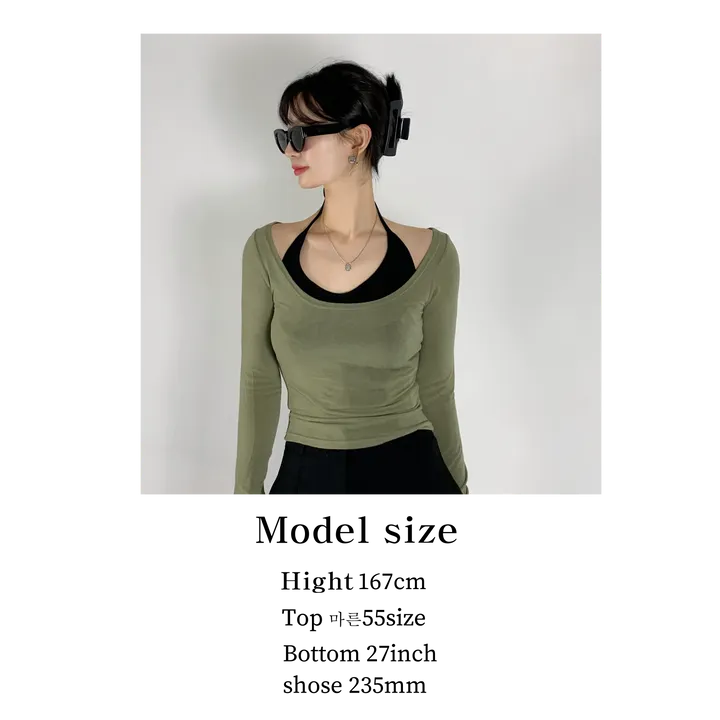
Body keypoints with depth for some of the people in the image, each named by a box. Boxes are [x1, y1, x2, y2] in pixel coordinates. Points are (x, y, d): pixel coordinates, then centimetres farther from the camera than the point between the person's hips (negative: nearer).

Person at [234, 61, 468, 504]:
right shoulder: (268, 250, -5)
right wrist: (246, 491, 1)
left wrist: (460, 487, 7)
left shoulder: (430, 254, -8)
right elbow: (260, 381, 0)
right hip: (306, 479, 1)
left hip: (411, 475, -1)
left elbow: (435, 388, 0)